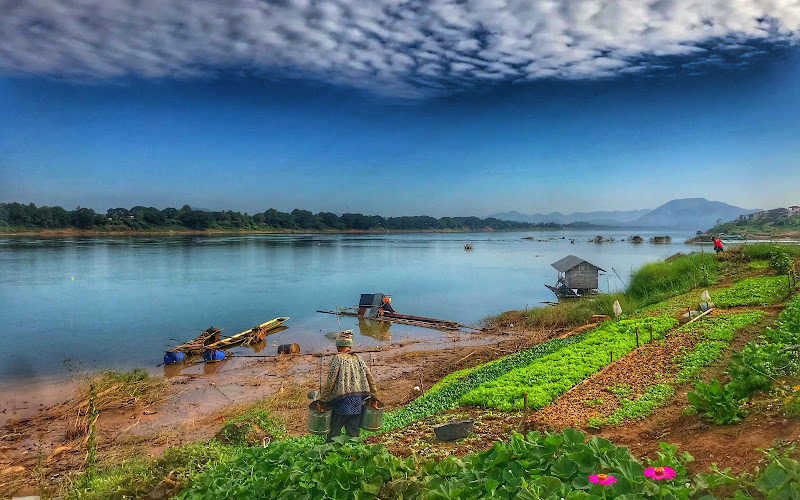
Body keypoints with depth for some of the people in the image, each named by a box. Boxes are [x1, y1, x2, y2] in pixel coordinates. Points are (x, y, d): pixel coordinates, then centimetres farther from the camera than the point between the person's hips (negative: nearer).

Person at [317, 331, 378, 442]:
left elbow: (330, 382, -12)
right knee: (353, 434, 13)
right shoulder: (358, 359, 8)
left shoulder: (338, 359, -7)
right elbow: (370, 379, 8)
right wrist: (374, 398, 16)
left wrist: (321, 400, -5)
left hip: (343, 402, -5)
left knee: (333, 433, 6)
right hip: (358, 402, 5)